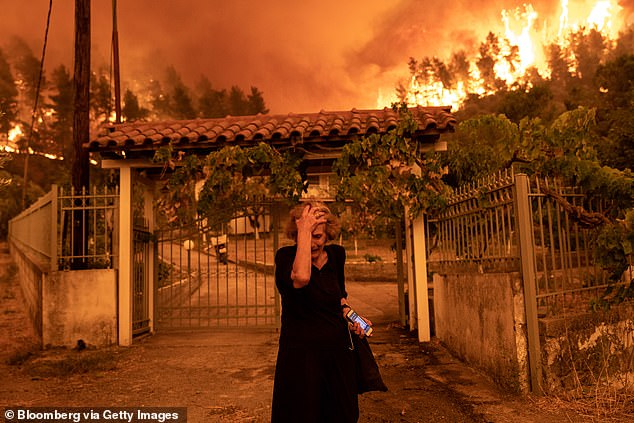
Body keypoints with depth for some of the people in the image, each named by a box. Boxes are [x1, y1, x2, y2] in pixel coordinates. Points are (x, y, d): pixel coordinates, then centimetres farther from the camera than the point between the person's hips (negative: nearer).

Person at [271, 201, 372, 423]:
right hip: (300, 352, -5)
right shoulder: (285, 255, -14)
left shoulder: (337, 254, 2)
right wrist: (303, 230, -32)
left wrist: (348, 314, 3)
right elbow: (301, 277, -38)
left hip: (338, 349, 5)